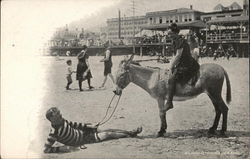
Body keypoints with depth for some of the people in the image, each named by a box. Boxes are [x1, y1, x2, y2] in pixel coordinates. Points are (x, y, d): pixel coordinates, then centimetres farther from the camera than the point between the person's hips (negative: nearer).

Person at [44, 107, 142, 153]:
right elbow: (46, 149, -30)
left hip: (82, 131, 6)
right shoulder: (54, 132, -31)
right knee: (107, 135, -5)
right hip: (82, 140, -6)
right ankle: (131, 135, 12)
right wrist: (62, 148, -33)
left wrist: (87, 126, 6)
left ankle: (130, 132, 19)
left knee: (108, 131, 6)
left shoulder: (62, 121, -9)